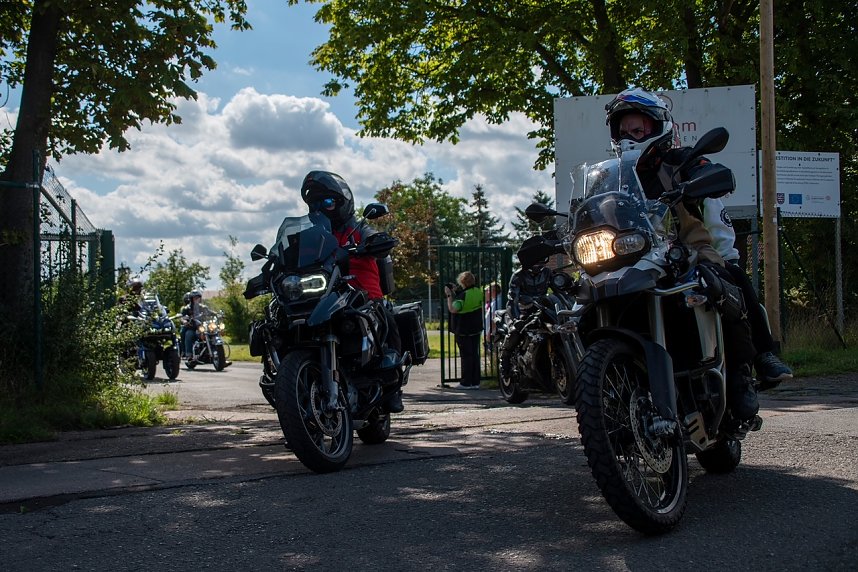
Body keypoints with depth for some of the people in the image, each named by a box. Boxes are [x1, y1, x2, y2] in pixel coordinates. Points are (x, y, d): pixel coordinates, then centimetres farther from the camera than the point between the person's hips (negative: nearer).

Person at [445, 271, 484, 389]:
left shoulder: (464, 295, -22)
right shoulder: (478, 291, 3)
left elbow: (453, 309, -30)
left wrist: (449, 295, -18)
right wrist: (454, 294, 14)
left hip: (464, 331, -7)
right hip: (476, 329, 7)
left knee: (466, 355, -1)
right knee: (475, 354, 11)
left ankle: (466, 383, 2)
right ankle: (475, 382, 13)